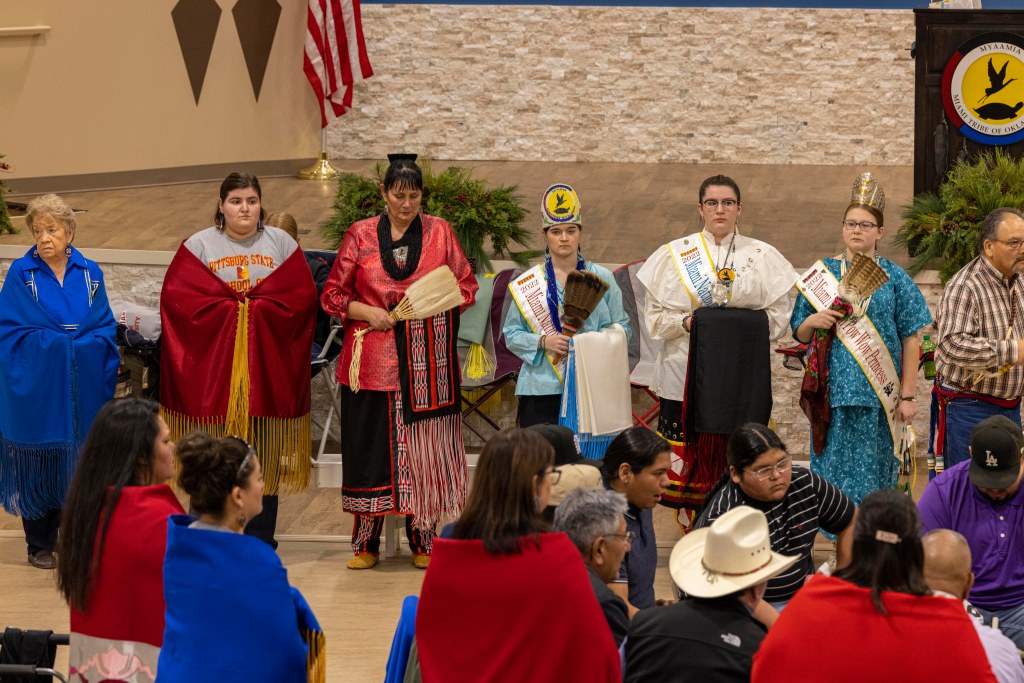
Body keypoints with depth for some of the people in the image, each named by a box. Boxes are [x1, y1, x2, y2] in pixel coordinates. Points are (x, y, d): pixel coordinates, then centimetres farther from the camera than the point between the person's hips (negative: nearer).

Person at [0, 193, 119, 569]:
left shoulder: (89, 273, 7)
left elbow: (105, 328, 6)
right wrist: (71, 341, -10)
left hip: (83, 388, 3)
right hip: (36, 387, -3)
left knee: (80, 463, 5)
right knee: (39, 465, 1)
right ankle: (41, 544, 12)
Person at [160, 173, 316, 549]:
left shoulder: (281, 243, 9)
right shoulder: (199, 245, 5)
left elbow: (302, 296, 1)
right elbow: (177, 296, -6)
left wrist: (251, 306, -9)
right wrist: (232, 308, -10)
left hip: (268, 363, 1)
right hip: (213, 363, -1)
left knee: (265, 451, 1)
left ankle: (261, 541, 8)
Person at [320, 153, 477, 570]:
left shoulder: (439, 232, 7)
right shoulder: (360, 236, 6)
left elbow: (467, 285, 11)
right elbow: (332, 295, 9)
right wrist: (368, 313, -8)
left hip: (427, 362, 0)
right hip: (373, 359, 0)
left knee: (424, 448, 1)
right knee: (371, 447, 0)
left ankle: (423, 541, 11)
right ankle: (366, 543, 10)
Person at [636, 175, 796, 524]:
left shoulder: (763, 256, 10)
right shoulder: (675, 254, 10)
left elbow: (778, 315, 7)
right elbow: (655, 317, 7)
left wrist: (747, 324, -10)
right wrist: (686, 322, -11)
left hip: (742, 375, 0)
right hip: (687, 374, 0)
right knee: (689, 455, -5)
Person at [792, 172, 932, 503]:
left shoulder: (894, 277, 5)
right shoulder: (822, 273, 9)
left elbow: (911, 340, 2)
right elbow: (799, 335, 13)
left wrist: (908, 396, -4)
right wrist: (812, 321, -10)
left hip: (878, 397, -1)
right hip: (832, 394, 1)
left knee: (871, 474, 1)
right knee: (831, 473, 1)